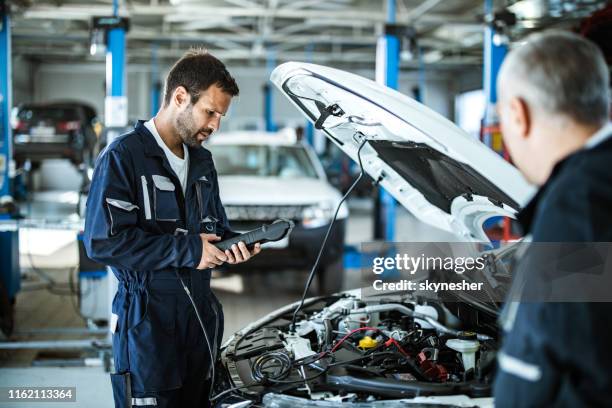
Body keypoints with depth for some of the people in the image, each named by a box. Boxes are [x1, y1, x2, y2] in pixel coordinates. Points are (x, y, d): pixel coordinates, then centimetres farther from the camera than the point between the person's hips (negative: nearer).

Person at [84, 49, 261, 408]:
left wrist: (234, 245, 1)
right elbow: (103, 240, -20)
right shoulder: (124, 157, -11)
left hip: (201, 316, 8)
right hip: (147, 321, -7)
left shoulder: (202, 162, 15)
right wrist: (186, 249, -19)